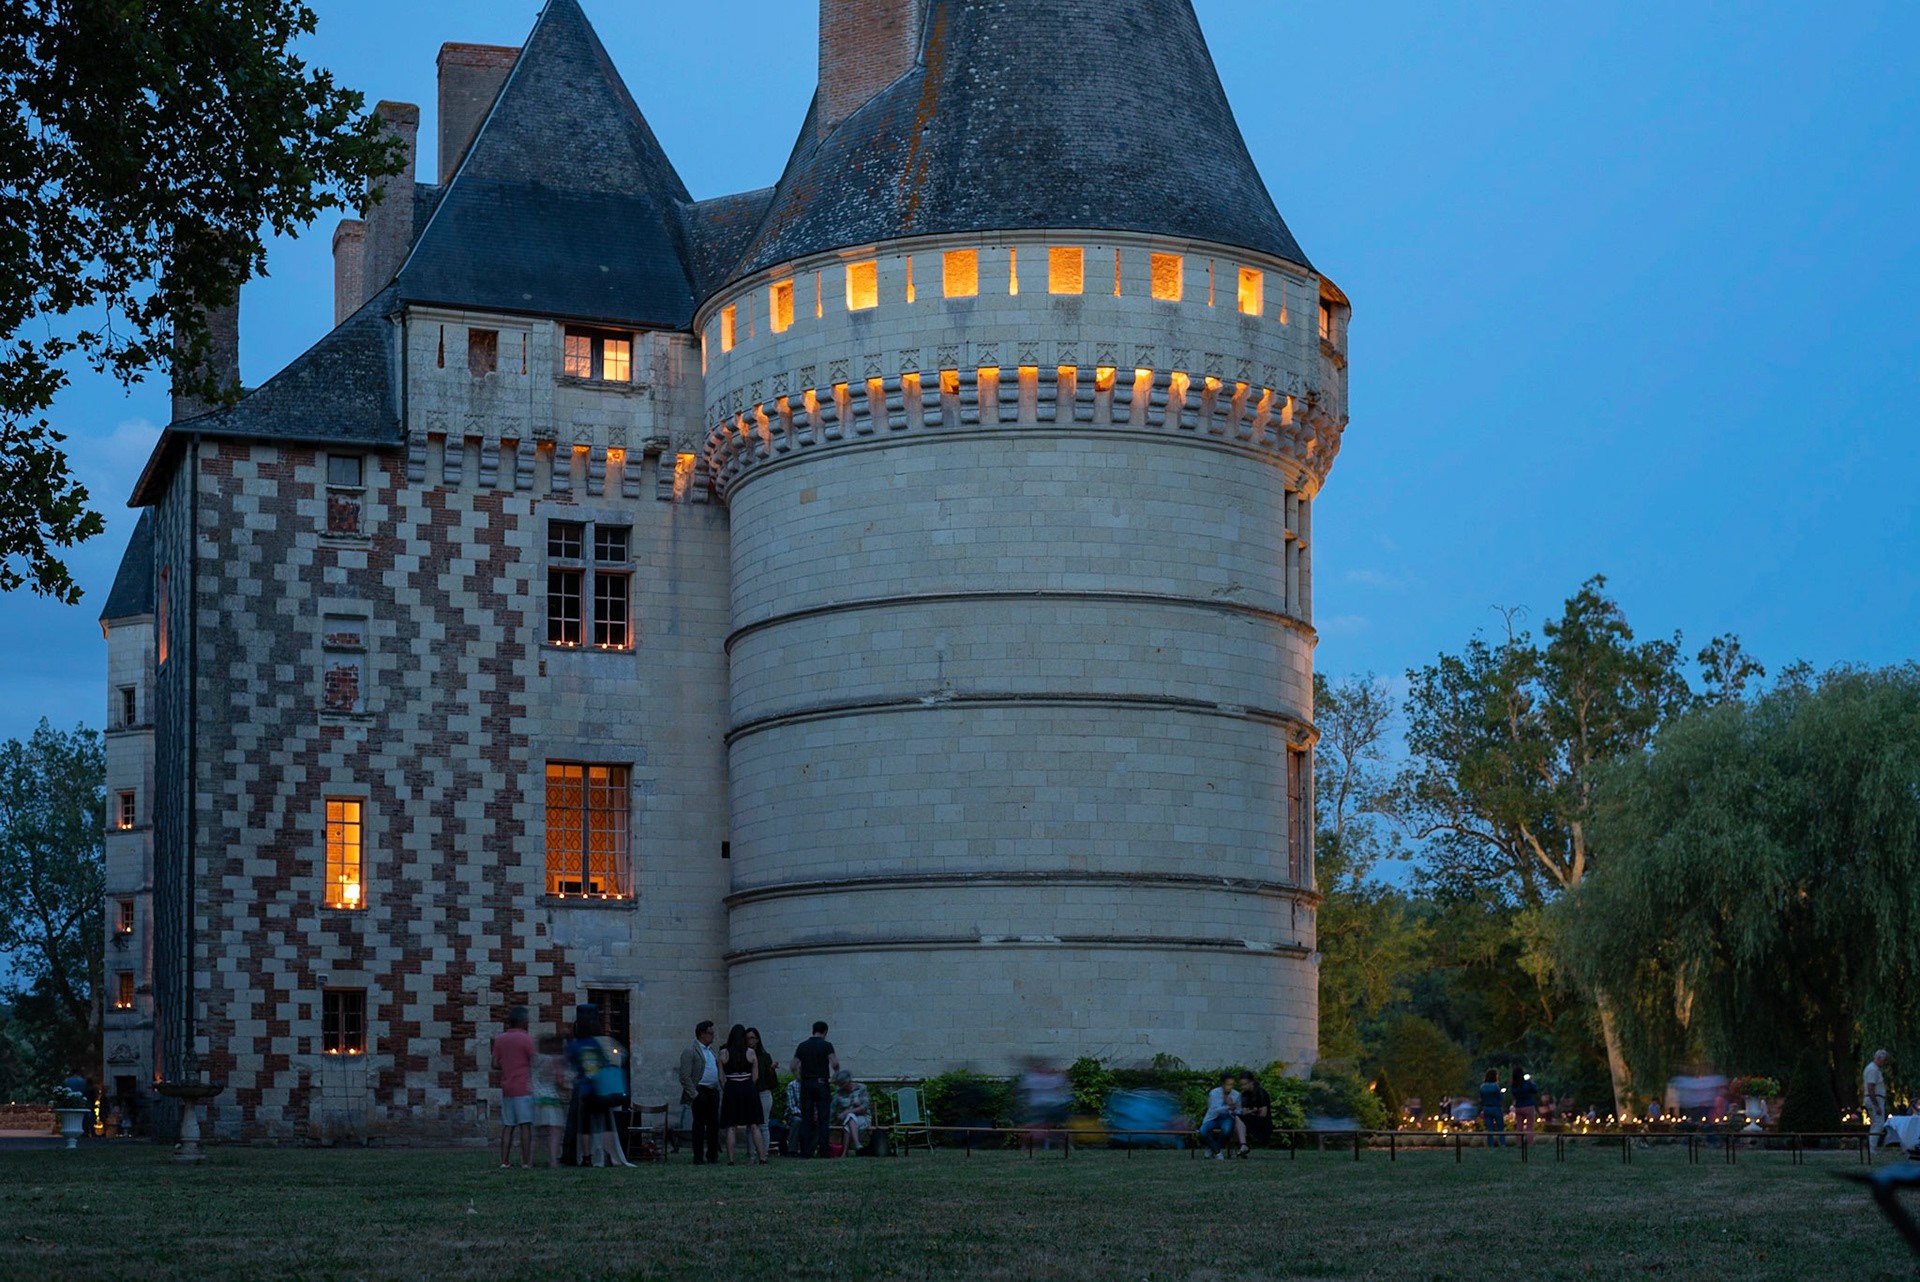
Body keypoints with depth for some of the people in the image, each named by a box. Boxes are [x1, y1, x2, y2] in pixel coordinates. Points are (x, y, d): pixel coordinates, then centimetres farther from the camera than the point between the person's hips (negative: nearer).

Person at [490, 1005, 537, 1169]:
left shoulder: (500, 1039, 9)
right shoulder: (526, 1039, -7)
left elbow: (495, 1065, 7)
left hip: (506, 1088, 5)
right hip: (523, 1087, -5)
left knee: (507, 1126, 7)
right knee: (525, 1125, -5)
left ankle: (504, 1161, 2)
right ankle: (526, 1162, -8)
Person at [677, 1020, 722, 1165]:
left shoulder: (711, 1050, 19)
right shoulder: (690, 1052, -7)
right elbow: (685, 1077, -12)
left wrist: (718, 1089, 13)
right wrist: (694, 1095, -16)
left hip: (713, 1092, 7)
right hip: (700, 1092, -7)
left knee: (714, 1125, 8)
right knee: (699, 1126, -4)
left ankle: (713, 1155, 17)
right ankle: (698, 1158, -1)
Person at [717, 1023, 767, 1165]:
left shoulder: (724, 1053, -1)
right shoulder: (750, 1052, 0)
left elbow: (721, 1078, 0)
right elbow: (755, 1076, 3)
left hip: (731, 1089, 0)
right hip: (748, 1088, 0)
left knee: (731, 1127, 1)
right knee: (753, 1125, 6)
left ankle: (730, 1159, -4)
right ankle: (761, 1157, 4)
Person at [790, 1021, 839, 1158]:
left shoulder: (802, 1046, 7)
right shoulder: (826, 1045, -4)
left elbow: (794, 1066, 2)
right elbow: (834, 1063, -15)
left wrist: (799, 1080, 12)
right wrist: (834, 1076, 4)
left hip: (806, 1085, 3)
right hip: (822, 1084, -3)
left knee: (806, 1120, 4)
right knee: (823, 1119, 0)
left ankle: (805, 1151, -1)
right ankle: (823, 1151, -4)